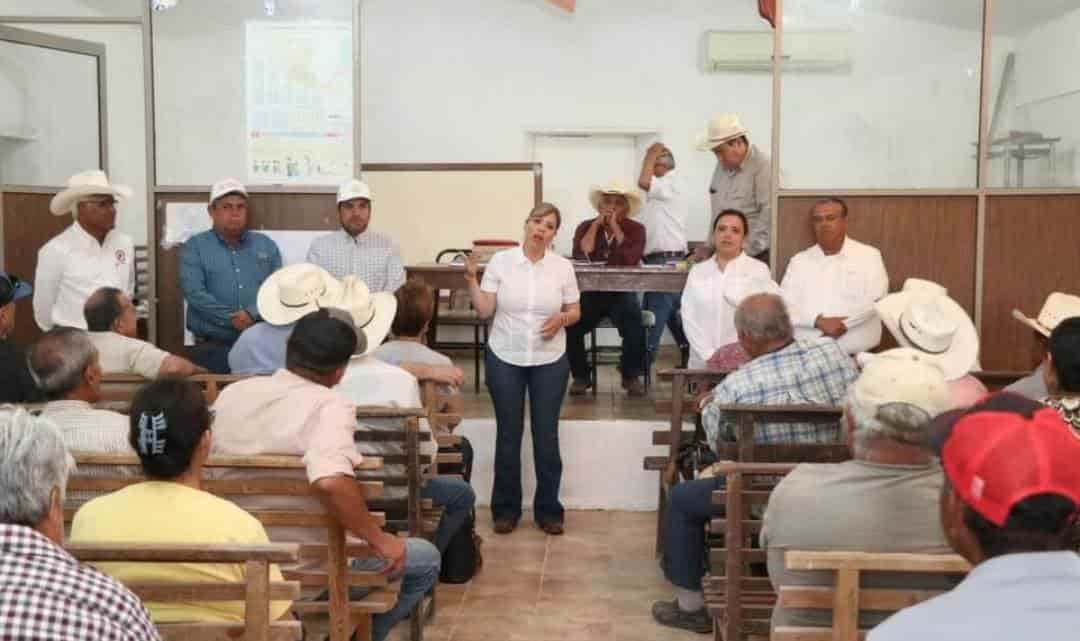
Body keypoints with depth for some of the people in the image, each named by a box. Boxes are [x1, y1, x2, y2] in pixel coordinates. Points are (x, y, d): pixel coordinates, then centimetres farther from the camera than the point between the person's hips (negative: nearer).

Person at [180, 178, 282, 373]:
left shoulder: (266, 245, 13)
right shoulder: (195, 246, 5)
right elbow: (195, 293, -8)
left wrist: (253, 314, -15)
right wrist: (233, 319, -15)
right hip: (213, 348, -2)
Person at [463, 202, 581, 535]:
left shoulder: (563, 267, -1)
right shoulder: (500, 261, -3)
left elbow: (575, 311, 5)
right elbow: (484, 310, -4)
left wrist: (562, 318, -16)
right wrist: (471, 279, -16)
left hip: (550, 362, 1)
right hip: (504, 360, 0)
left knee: (547, 436, 5)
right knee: (508, 435, 7)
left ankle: (548, 510, 18)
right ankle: (506, 509, 19)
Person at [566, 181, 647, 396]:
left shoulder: (636, 229, 2)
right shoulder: (585, 227, 7)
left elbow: (631, 259, -17)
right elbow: (580, 257, -11)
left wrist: (615, 226, -13)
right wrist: (597, 224, -9)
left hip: (622, 293, -1)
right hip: (590, 293, 1)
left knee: (634, 320, -31)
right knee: (570, 322, -26)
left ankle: (631, 375, -7)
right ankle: (581, 375, -4)